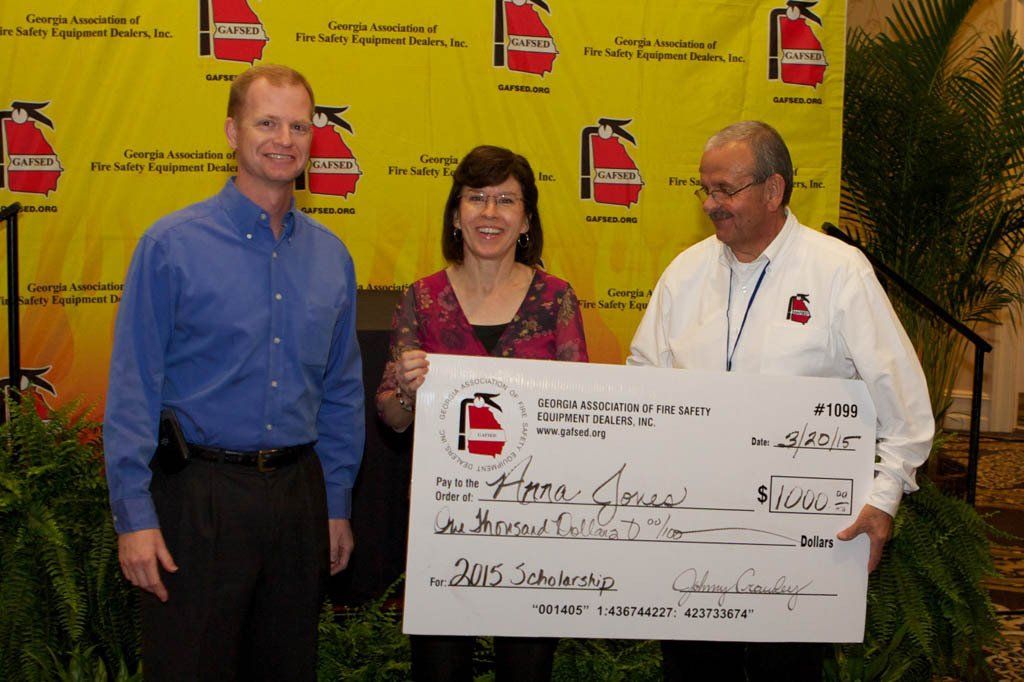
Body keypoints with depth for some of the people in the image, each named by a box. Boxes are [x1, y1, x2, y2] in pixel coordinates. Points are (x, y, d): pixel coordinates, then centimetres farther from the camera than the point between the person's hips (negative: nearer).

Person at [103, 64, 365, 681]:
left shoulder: (331, 256, 7)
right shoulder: (172, 245, -6)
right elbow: (132, 391, -8)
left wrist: (337, 505, 11)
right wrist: (134, 514, -12)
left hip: (299, 491, 4)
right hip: (199, 493, -4)